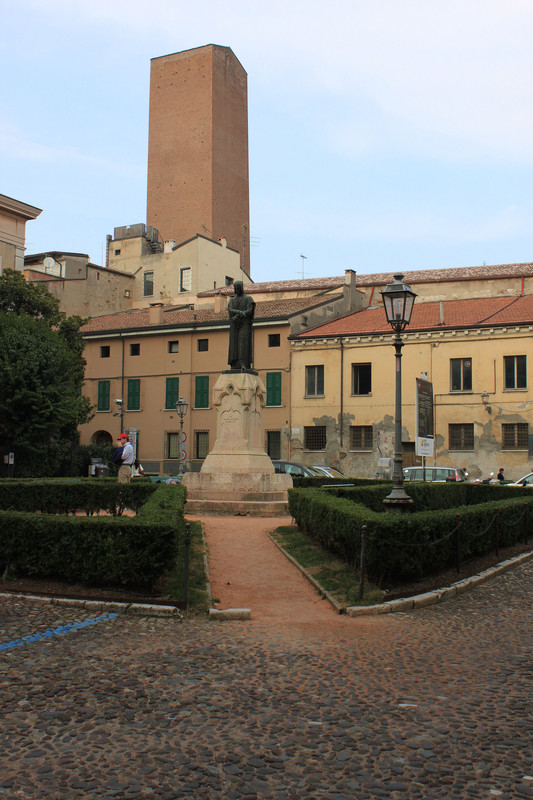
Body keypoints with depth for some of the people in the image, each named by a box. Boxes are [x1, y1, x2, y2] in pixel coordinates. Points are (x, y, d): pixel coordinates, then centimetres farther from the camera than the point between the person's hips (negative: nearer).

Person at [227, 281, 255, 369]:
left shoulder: (248, 298, 6)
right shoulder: (232, 300, 18)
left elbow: (249, 311, -8)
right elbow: (230, 311, -1)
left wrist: (238, 316, -20)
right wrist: (239, 312, -22)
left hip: (244, 324, -4)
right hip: (234, 325, 4)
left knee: (244, 343, -16)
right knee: (234, 344, -3)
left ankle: (244, 364, -23)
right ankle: (235, 366, -6)